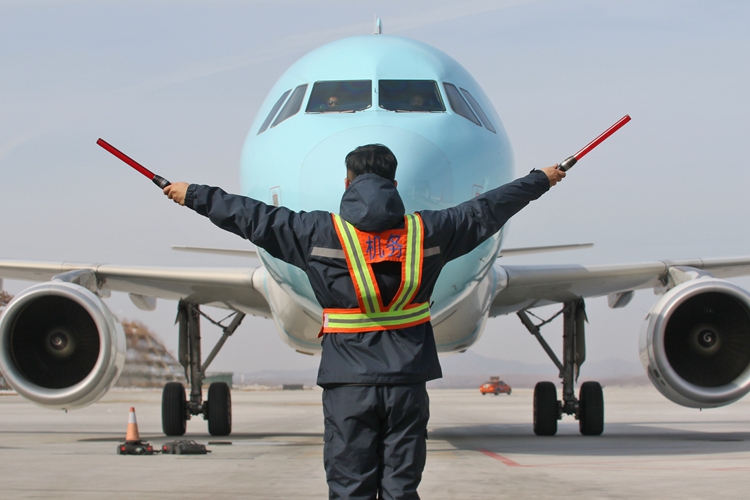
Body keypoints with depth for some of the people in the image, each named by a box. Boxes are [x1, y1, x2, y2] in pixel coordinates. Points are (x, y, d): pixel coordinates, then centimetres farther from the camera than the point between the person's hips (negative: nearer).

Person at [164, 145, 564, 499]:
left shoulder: (321, 233, -3)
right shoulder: (426, 231, 3)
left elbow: (253, 218, 4)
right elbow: (487, 210, 15)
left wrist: (193, 196, 17)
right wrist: (540, 180, 30)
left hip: (348, 383, -2)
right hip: (407, 381, 2)